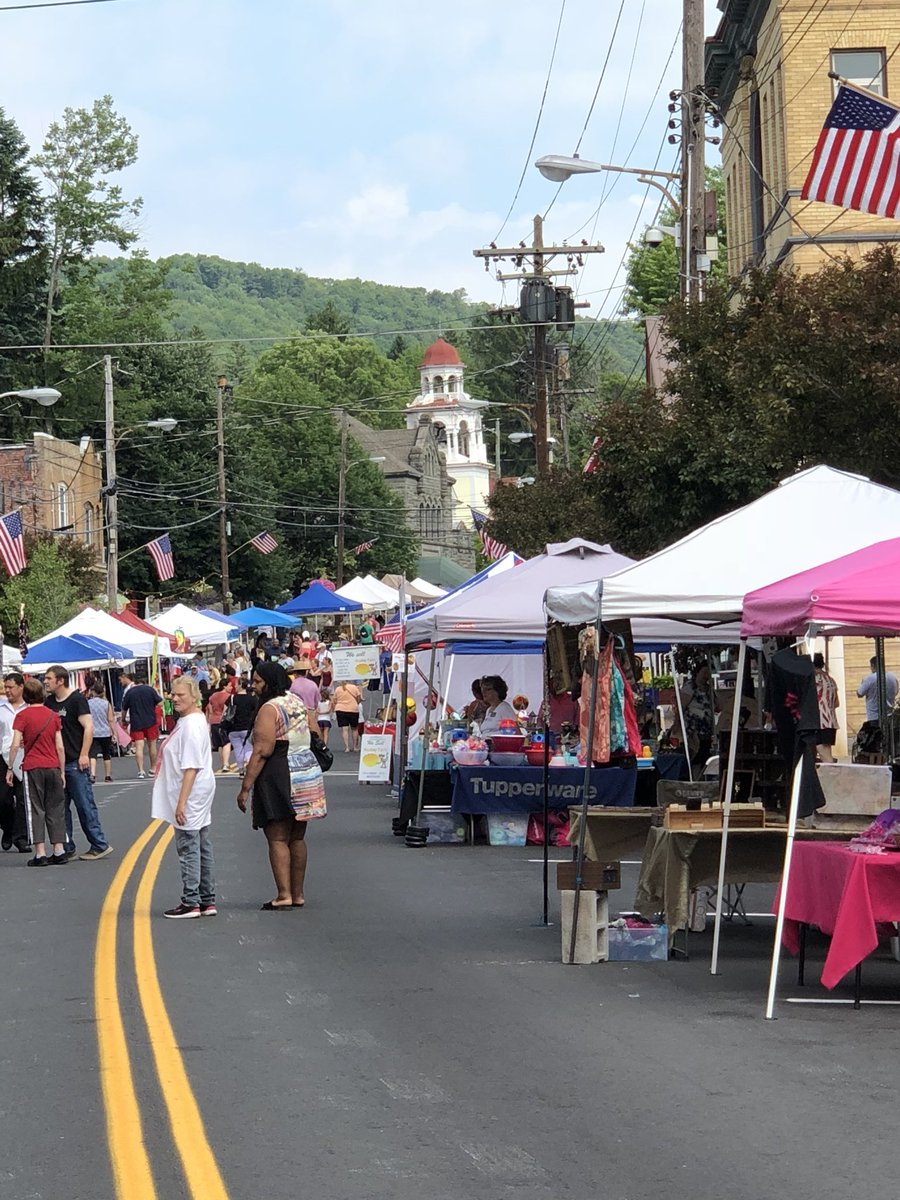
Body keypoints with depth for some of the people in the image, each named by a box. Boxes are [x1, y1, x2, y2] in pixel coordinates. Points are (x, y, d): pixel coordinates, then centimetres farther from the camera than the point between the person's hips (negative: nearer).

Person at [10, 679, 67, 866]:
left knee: (36, 809, 0)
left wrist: (10, 769, -2)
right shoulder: (53, 716, 6)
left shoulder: (22, 716, -4)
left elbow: (15, 745, -10)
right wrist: (62, 772, 11)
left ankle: (40, 853, -5)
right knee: (55, 809, 8)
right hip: (53, 767, 3)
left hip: (32, 767, -3)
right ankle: (59, 851, 6)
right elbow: (60, 747, 5)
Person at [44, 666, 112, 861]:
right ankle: (66, 848, 15)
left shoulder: (76, 700, -8)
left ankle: (99, 845, 0)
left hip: (76, 763, -7)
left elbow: (88, 727, -13)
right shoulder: (49, 702, 12)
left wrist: (84, 755, -17)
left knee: (85, 806, -6)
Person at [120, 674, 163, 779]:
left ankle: (141, 770, -14)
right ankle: (153, 769, 22)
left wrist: (123, 720, 22)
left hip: (136, 723, 0)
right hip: (151, 721, 1)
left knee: (139, 746, -3)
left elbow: (124, 709, 4)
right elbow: (160, 703, -2)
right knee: (152, 745, 13)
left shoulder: (129, 692, -3)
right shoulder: (149, 689, -5)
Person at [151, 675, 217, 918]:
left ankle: (190, 903, -1)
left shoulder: (191, 725, -19)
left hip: (191, 796, -11)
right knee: (202, 848, 13)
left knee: (188, 849, -5)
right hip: (198, 798, 11)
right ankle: (207, 902, 18)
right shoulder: (189, 720, 13)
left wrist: (181, 802, -24)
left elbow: (191, 767, -23)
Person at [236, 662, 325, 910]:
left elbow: (262, 752, -18)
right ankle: (298, 894, 15)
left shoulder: (269, 709, -13)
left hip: (279, 777, -8)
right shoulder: (298, 702, 12)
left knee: (277, 838, -4)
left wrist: (245, 788, -17)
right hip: (308, 772, 8)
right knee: (297, 838, 12)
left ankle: (284, 895, -10)